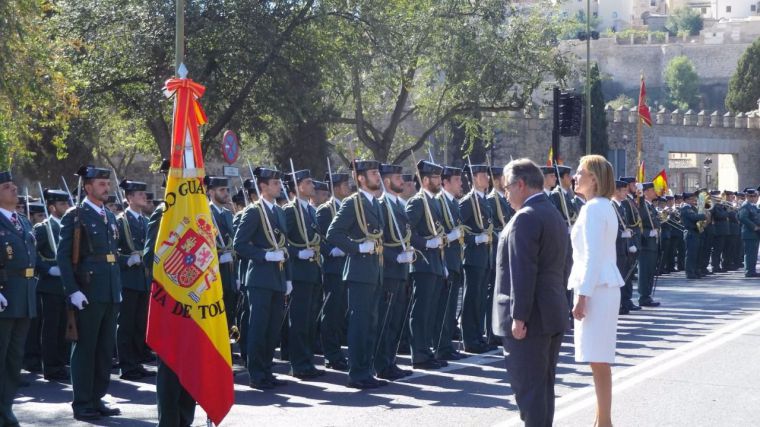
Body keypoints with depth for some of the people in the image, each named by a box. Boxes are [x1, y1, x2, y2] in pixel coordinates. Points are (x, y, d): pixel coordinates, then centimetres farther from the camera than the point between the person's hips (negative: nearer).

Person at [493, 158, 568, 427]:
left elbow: (523, 272, -22)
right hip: (554, 314, 10)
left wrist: (519, 316, -21)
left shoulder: (526, 217, -16)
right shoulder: (554, 214, 15)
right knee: (544, 385, 14)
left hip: (530, 318, -10)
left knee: (527, 387, -6)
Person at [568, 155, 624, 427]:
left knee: (598, 360, -8)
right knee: (600, 361, 13)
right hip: (605, 285, 10)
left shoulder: (593, 208, -14)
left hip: (596, 288, -10)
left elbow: (592, 256, -20)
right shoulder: (605, 207, 16)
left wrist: (582, 295, -20)